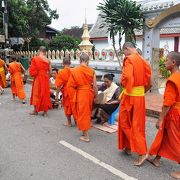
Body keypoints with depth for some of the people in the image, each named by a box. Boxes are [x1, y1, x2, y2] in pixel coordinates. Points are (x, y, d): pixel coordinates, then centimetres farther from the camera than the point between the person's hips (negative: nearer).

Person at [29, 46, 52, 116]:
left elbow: (32, 70, -12)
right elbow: (50, 71, 3)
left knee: (36, 93, 11)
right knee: (45, 93, 11)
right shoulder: (48, 60, -1)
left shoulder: (35, 59, -11)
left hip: (38, 78, -3)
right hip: (45, 79, 3)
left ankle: (35, 110, 20)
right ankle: (45, 111, 17)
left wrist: (34, 74, 7)